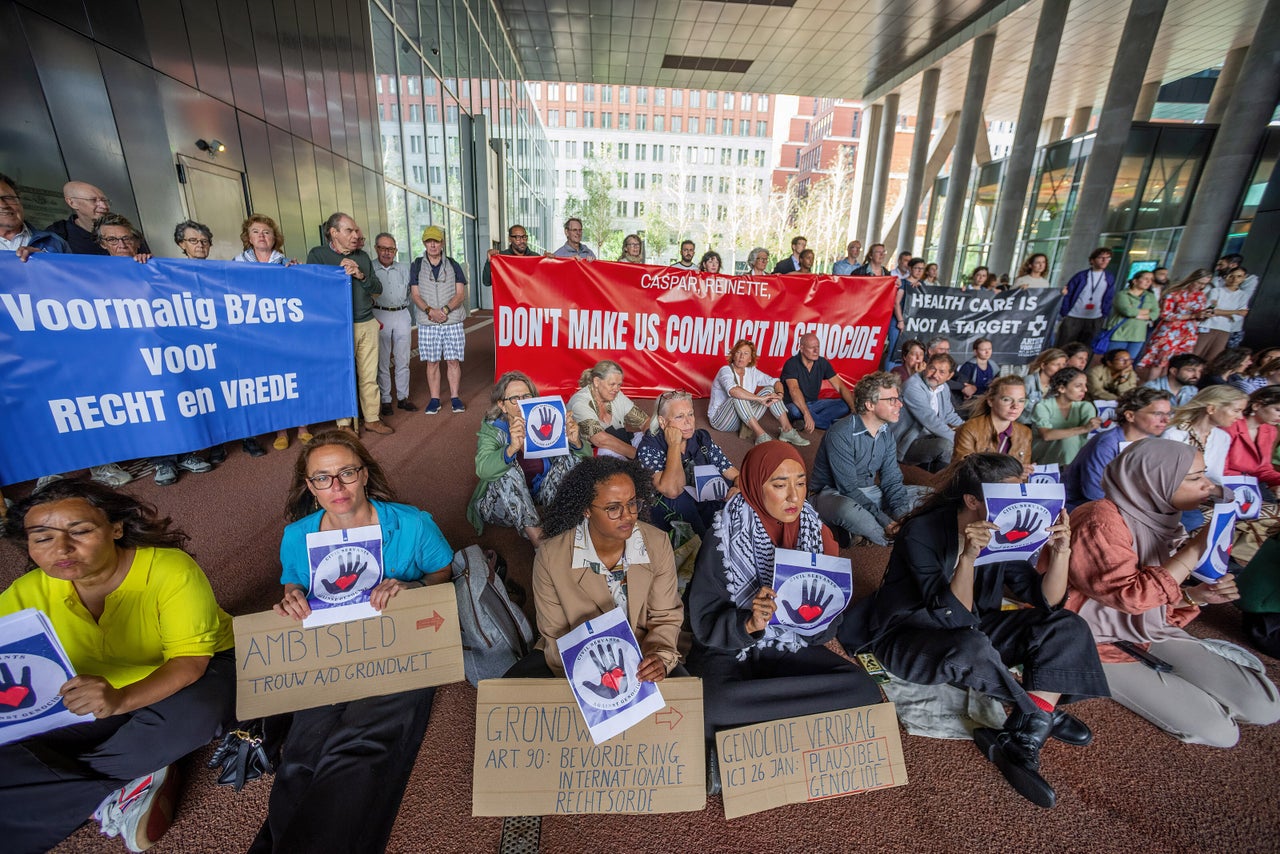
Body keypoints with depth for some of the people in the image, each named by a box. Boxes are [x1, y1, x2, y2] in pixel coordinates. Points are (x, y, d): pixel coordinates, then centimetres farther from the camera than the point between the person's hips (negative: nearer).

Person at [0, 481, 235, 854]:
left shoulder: (171, 570, -25)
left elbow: (190, 659, -27)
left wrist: (121, 700, -44)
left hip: (199, 670, -4)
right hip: (97, 703, 5)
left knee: (191, 715, -36)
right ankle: (135, 780, -6)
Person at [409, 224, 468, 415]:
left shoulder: (453, 265, 8)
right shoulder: (417, 266, 9)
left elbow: (460, 294, 1)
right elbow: (415, 294, 3)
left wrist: (445, 309, -15)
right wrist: (430, 311, -14)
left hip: (453, 321, 0)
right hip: (427, 323, 1)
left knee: (453, 361, 0)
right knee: (432, 362, 4)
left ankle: (454, 397, 10)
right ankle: (434, 399, 11)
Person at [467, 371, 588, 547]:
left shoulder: (544, 422, -9)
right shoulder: (492, 430, -14)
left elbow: (586, 457, -11)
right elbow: (483, 469, -34)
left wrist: (575, 441, -35)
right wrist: (512, 448, -53)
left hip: (540, 498, 3)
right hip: (503, 504, -2)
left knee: (571, 457, -15)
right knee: (509, 471, -31)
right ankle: (539, 541, -32)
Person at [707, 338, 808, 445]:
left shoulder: (752, 371, 3)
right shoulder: (725, 371, -17)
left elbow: (775, 382, 1)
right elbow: (733, 390, -38)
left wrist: (779, 395, -21)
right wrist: (760, 398, -41)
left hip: (742, 419, 6)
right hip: (720, 419, -6)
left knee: (769, 390, -7)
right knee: (738, 396, -34)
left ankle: (787, 430, -18)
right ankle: (760, 435, -38)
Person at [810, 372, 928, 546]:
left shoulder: (886, 433, 2)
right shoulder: (841, 434, -23)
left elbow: (891, 480, 2)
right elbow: (848, 489, -24)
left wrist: (901, 517, -15)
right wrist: (886, 522, -28)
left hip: (868, 492, 8)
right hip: (834, 494, -8)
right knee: (849, 510, -41)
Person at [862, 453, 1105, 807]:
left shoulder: (1004, 533, -6)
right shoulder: (922, 531, -25)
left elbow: (1047, 603, -3)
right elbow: (953, 618, -28)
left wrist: (1059, 552, -18)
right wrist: (968, 556, -40)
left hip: (973, 630, 7)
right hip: (907, 635, -6)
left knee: (1068, 627, -9)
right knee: (970, 648, -37)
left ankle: (1025, 742, -17)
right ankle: (1044, 715, -6)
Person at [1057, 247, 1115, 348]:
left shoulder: (1110, 278, 7)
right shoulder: (1081, 276, -2)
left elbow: (1109, 298, 9)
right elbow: (1068, 294, -3)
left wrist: (1105, 314, 1)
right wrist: (1064, 313, -9)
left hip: (1095, 320, 3)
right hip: (1073, 318, -3)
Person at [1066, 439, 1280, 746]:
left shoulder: (1155, 515, 3)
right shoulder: (1102, 520, -24)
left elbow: (1160, 592, 12)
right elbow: (1130, 596, -26)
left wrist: (1195, 595, -10)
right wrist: (1196, 549, -23)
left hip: (1149, 629, 8)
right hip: (1103, 643, -8)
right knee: (1218, 730, -9)